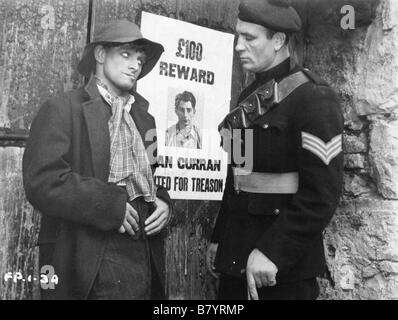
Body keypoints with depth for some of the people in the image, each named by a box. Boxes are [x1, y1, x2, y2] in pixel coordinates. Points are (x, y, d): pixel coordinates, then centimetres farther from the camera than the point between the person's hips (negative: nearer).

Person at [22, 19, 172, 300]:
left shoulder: (144, 118, 16)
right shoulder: (62, 109, -3)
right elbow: (42, 181, -15)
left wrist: (163, 203, 1)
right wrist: (111, 205, -17)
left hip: (145, 258, 6)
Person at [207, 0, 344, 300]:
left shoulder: (313, 96, -12)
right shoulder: (249, 98, 11)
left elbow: (322, 192, -18)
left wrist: (273, 252, -21)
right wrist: (219, 239, 12)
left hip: (284, 266, -6)